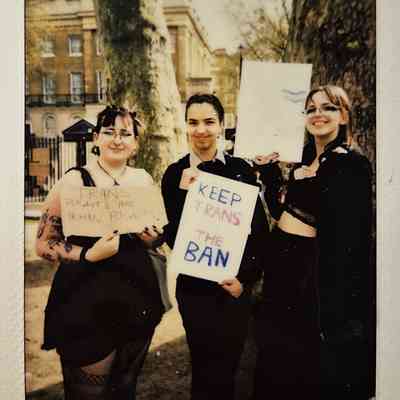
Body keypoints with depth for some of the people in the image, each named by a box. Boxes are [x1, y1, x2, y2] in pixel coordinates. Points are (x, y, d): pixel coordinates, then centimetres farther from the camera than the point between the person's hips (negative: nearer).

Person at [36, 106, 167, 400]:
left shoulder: (143, 179, 3)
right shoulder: (75, 181, -10)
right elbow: (44, 244, -7)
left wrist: (152, 237, -6)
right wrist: (89, 254, -22)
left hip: (138, 298, 5)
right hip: (87, 301, -4)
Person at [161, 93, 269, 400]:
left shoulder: (241, 170, -3)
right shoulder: (175, 174, -3)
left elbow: (260, 229, 0)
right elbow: (171, 236, -7)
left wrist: (246, 277, -7)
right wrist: (182, 192, -18)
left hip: (236, 286, 1)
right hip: (195, 288, -1)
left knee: (229, 364, 16)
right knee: (206, 367, 11)